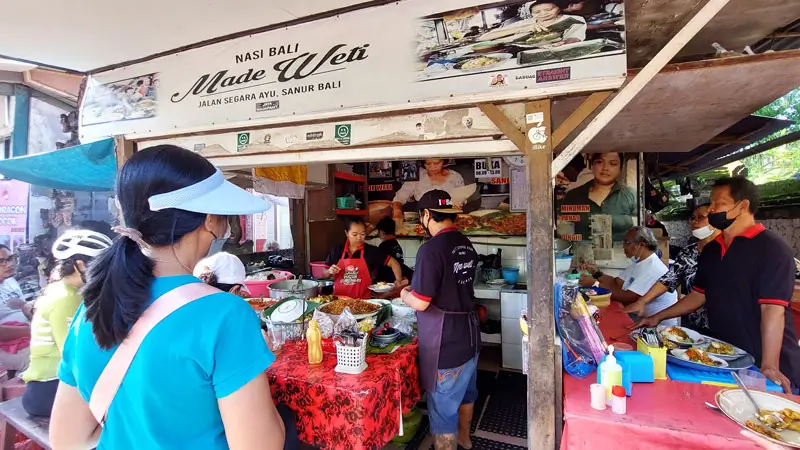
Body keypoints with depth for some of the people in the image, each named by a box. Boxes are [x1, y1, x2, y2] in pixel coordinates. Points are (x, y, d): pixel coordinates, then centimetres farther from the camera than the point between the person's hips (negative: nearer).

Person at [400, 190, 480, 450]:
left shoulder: (431, 249, -23)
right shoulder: (466, 245, 2)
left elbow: (420, 303, -23)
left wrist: (405, 294, -2)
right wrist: (419, 287, 19)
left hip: (445, 342, -9)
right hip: (469, 333, 9)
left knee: (443, 405, 9)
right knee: (466, 390, 28)